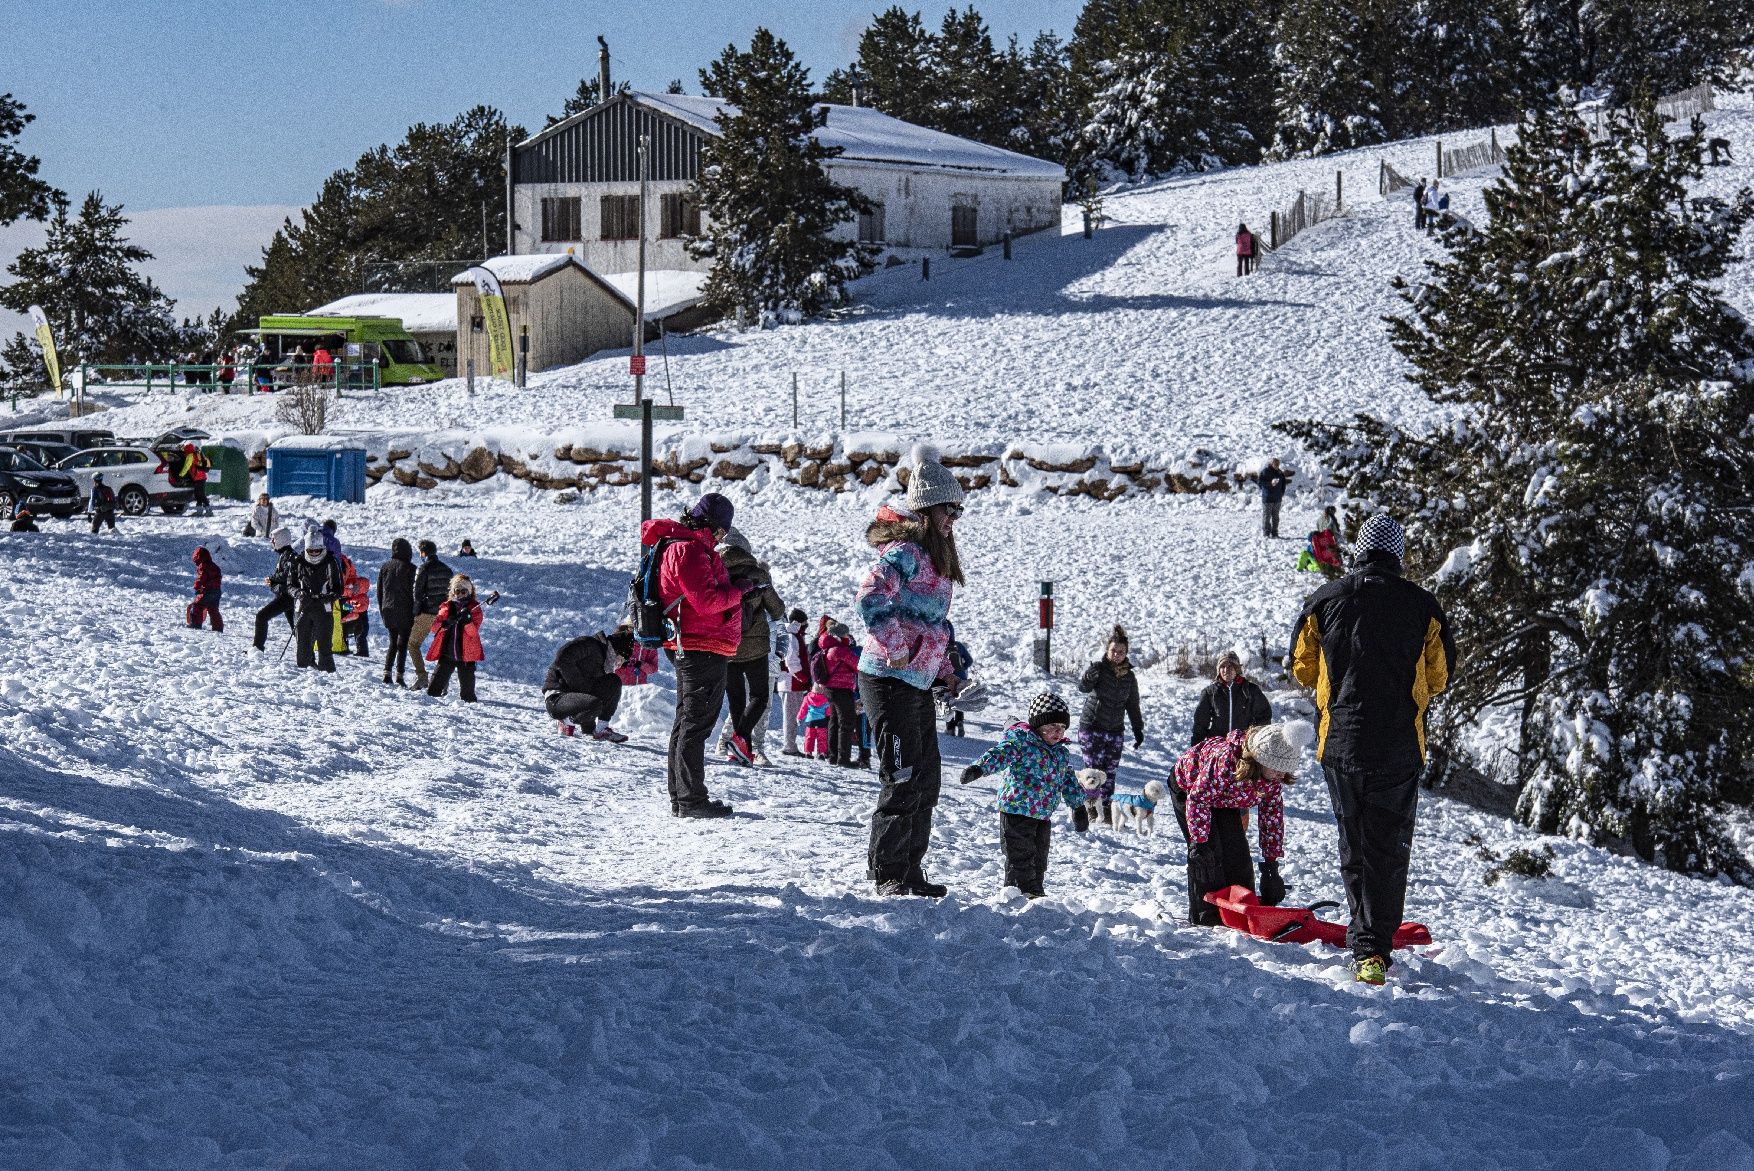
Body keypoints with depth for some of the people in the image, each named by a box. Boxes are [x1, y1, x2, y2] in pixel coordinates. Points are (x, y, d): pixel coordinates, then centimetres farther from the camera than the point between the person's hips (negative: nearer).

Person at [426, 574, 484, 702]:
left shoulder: (474, 609, 3)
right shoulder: (446, 607, 10)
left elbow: (473, 631, -8)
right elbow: (434, 626, 3)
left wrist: (467, 621, -27)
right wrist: (445, 624, -17)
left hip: (466, 654, -2)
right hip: (446, 652, 2)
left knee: (467, 687, 2)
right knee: (432, 691, 0)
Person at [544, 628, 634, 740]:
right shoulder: (589, 644, -10)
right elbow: (561, 658, -24)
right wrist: (582, 686, -20)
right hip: (555, 699, -9)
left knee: (614, 681, 1)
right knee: (594, 705, -35)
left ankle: (602, 729, -2)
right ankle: (568, 722, -5)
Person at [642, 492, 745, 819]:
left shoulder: (684, 544, 18)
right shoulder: (690, 550, -15)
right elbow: (707, 600, -21)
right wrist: (741, 592, -9)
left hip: (688, 648, 11)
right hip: (703, 648, -11)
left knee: (687, 722, 16)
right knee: (696, 724, -8)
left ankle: (680, 797, 22)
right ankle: (691, 800, -7)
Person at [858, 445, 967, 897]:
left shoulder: (935, 557, 16)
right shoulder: (904, 552, -15)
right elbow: (871, 599, -29)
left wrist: (944, 670, 17)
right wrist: (895, 650, -25)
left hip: (918, 682, 10)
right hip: (889, 679, -10)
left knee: (927, 780, 12)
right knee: (903, 780, -7)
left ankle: (910, 872, 21)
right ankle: (886, 873, 2)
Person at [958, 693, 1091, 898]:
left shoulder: (1062, 753, 13)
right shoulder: (1021, 739, -10)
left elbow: (1070, 782, 23)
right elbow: (1000, 754, -25)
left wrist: (1079, 807, 24)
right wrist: (978, 768, -41)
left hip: (1043, 815, 7)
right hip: (1017, 810, -7)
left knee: (1039, 858, 14)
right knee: (1021, 857, -5)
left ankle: (1035, 891, 25)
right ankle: (1022, 891, 2)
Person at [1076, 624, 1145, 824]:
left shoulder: (1129, 677, 5)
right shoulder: (1099, 668, -8)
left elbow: (1133, 705, 15)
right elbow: (1083, 688, -25)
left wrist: (1138, 729, 12)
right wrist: (1089, 678, -47)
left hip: (1115, 730, 4)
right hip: (1091, 728, -4)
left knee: (1110, 772, 3)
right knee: (1094, 769, -7)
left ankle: (1107, 811, 9)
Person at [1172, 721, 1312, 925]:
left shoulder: (1274, 774, -23)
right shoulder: (1225, 760, -45)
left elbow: (1272, 812, -12)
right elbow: (1197, 798, -37)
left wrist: (1271, 862, -13)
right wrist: (1199, 843, -36)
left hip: (1224, 801, 6)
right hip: (1188, 787, -6)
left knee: (1237, 851, -3)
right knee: (1210, 852, -18)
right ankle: (1205, 915, -12)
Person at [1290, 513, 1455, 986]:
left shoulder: (1325, 600, 0)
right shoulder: (1423, 606, -2)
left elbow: (1302, 667, 10)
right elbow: (1440, 676, 8)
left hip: (1340, 741, 1)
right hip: (1399, 747, -1)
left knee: (1353, 845, 14)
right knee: (1388, 848, 2)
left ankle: (1365, 938, 15)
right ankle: (1374, 951, -6)